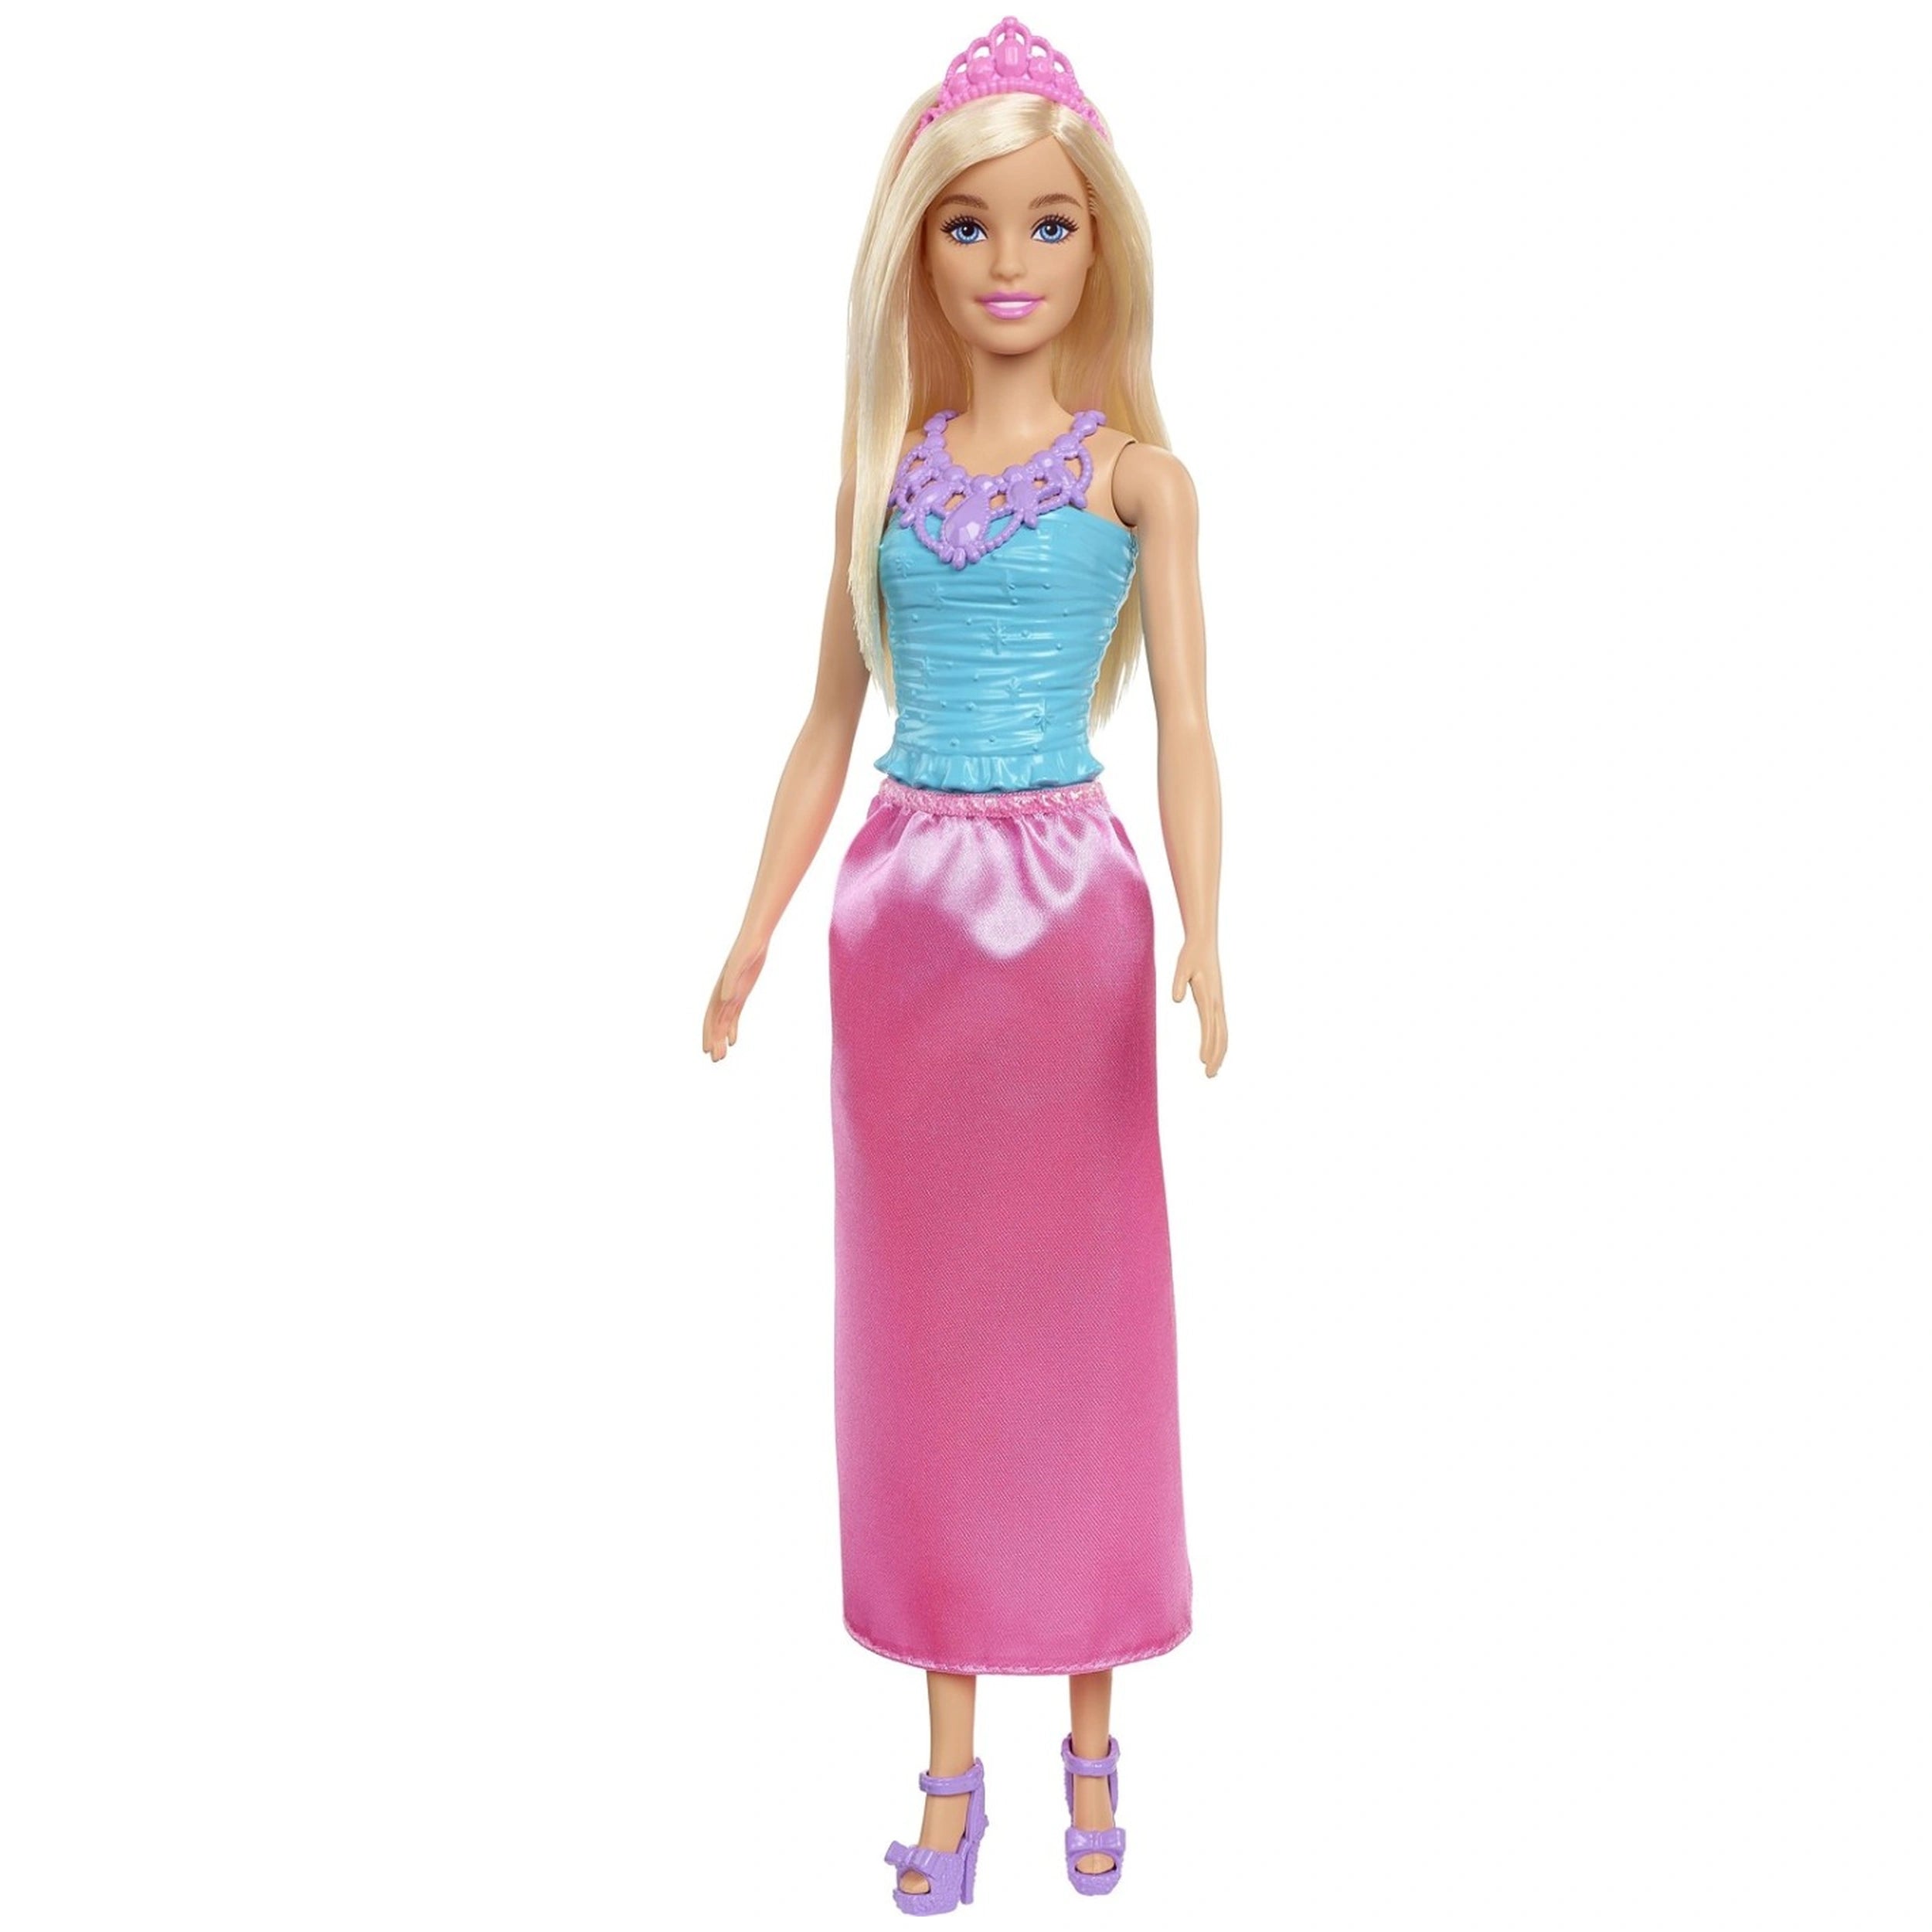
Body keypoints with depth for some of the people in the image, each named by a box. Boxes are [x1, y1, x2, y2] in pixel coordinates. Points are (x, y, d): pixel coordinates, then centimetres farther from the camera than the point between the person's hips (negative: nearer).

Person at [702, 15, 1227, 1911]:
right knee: (926, 1324, 7)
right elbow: (828, 724, 11)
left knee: (1083, 1312, 6)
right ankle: (952, 1765, 20)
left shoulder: (1136, 471, 0)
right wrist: (752, 936, 5)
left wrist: (1201, 938, -22)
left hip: (1068, 908, -3)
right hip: (902, 911, 3)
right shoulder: (884, 468, 8)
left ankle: (1090, 1740, 23)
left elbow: (1185, 724, -8)